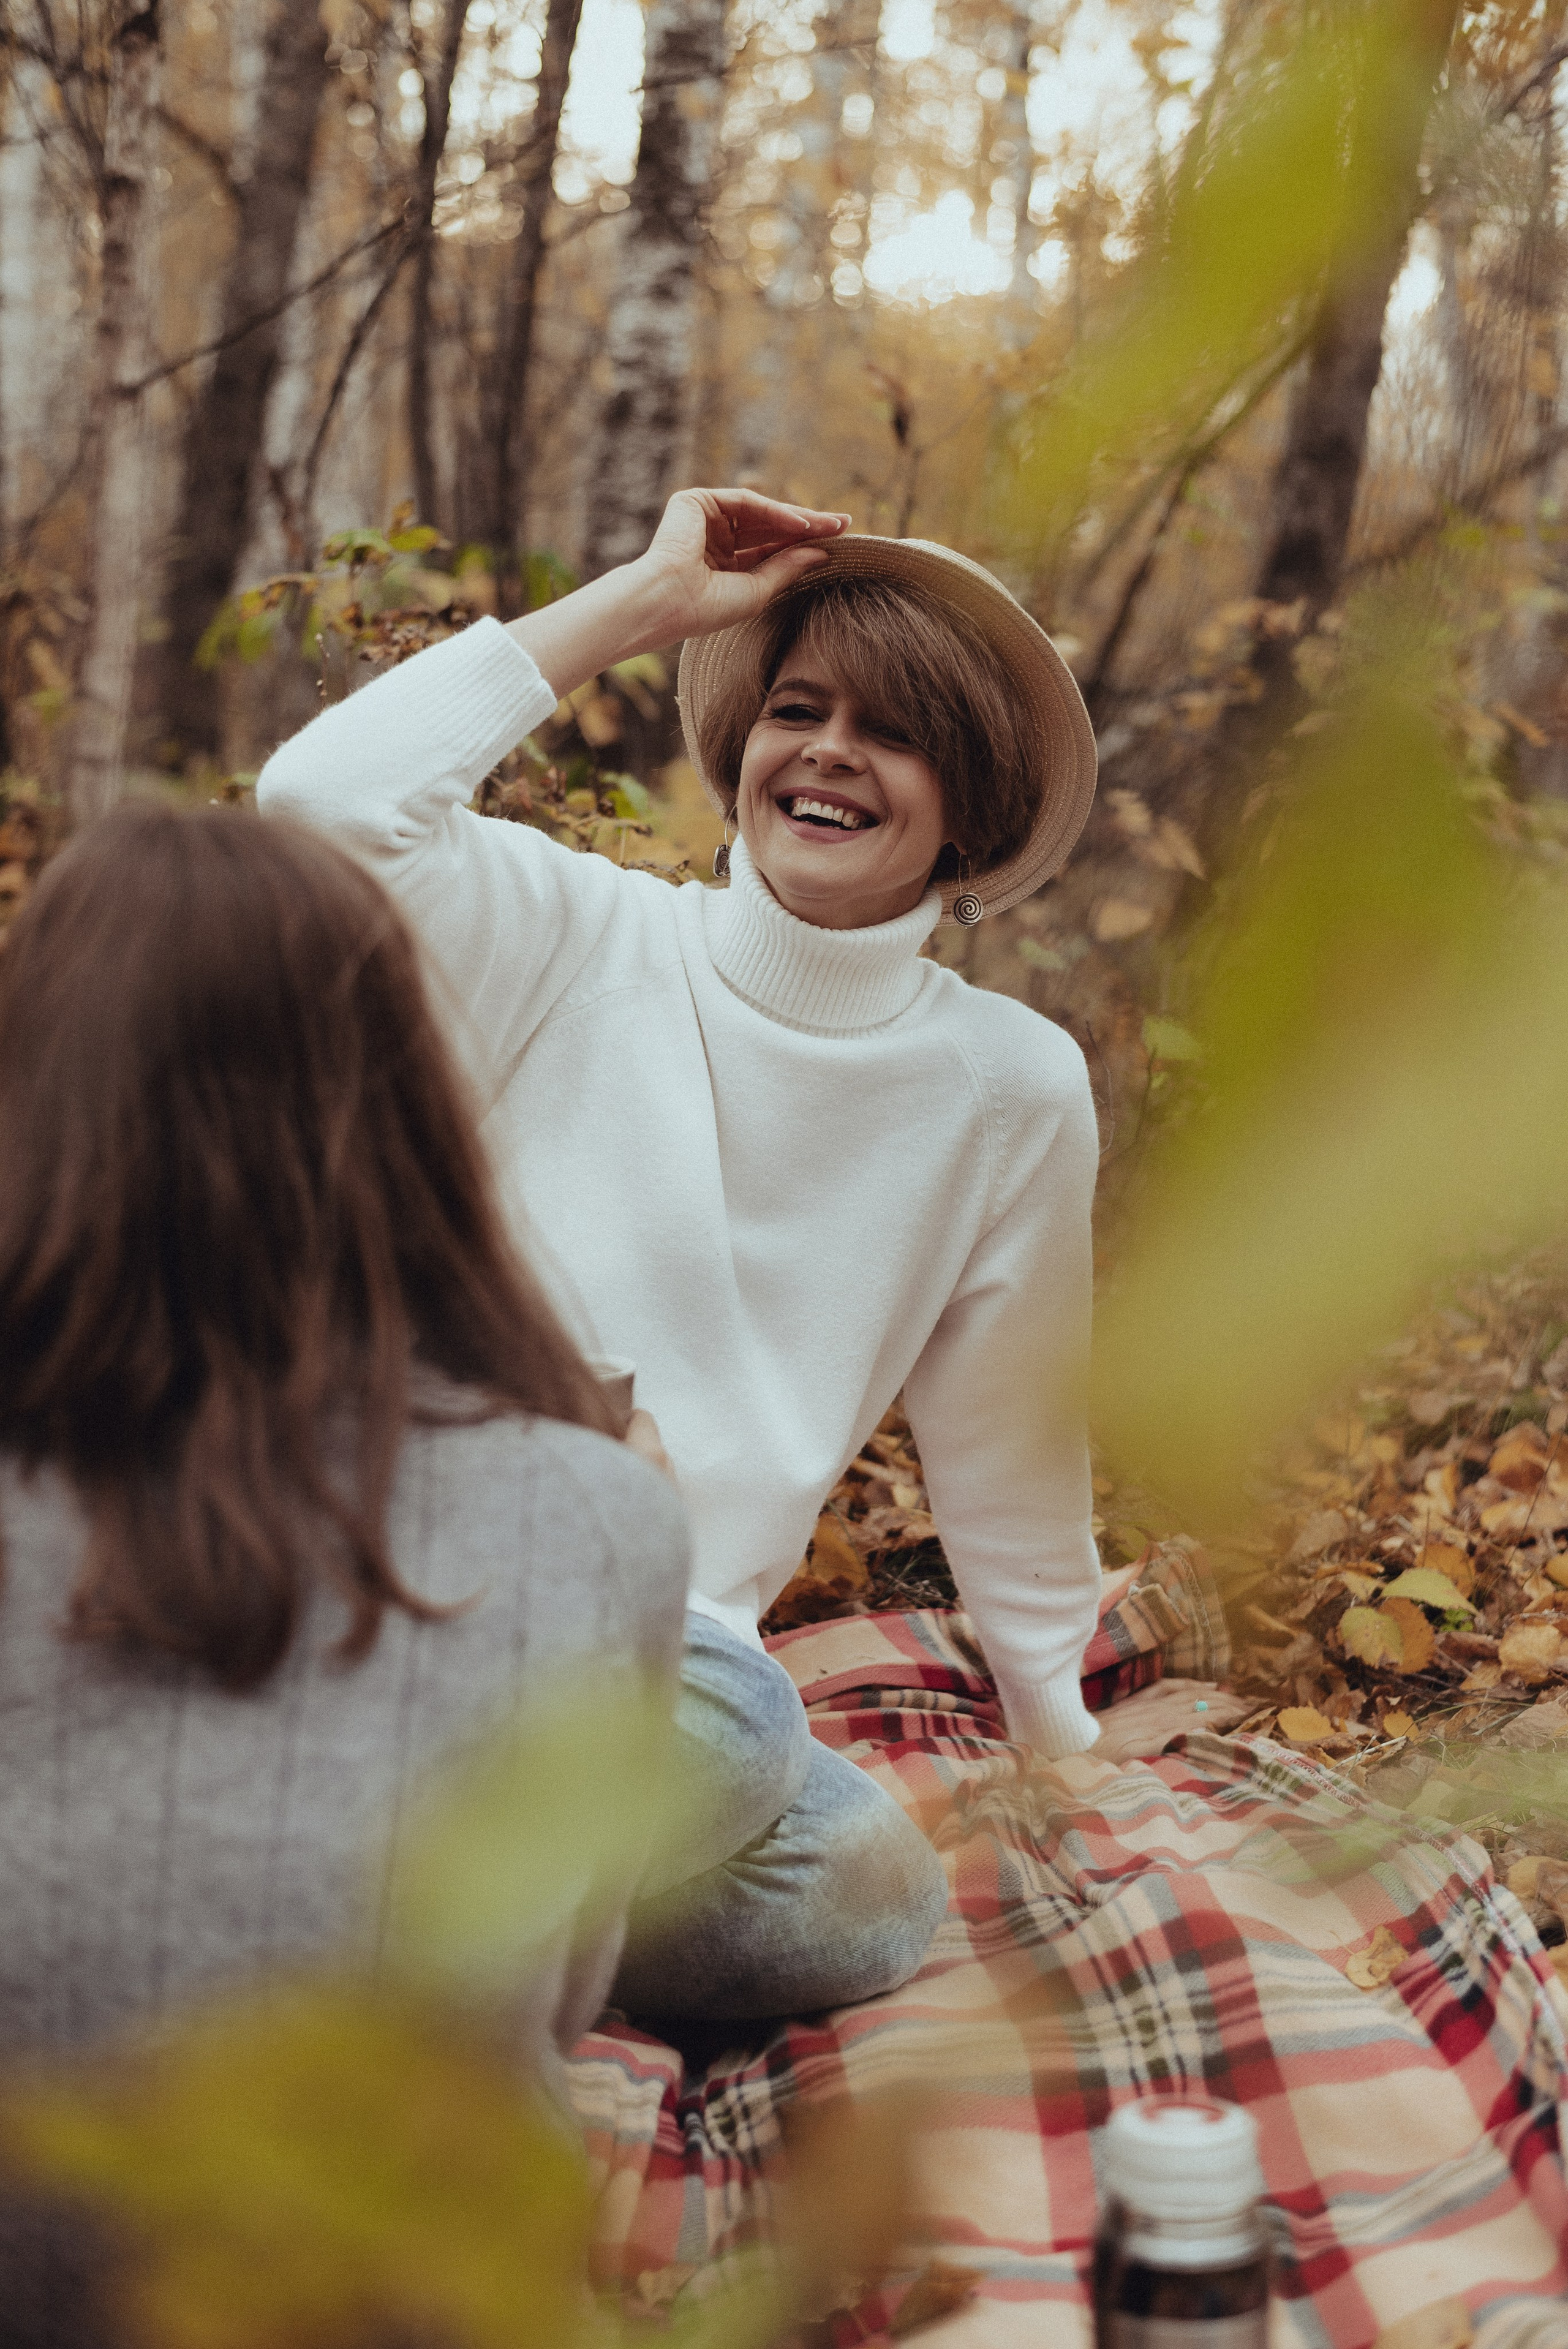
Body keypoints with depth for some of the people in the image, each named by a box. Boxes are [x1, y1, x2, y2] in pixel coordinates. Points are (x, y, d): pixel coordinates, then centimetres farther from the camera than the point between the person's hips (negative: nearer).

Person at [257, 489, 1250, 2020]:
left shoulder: (1013, 1092, 4)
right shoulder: (580, 939, -1)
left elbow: (1001, 1431, 15)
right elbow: (328, 796, -20)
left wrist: (1062, 1727, 25)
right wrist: (648, 595, -11)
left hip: (673, 1639, 5)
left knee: (870, 1908, -20)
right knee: (726, 1725, -32)